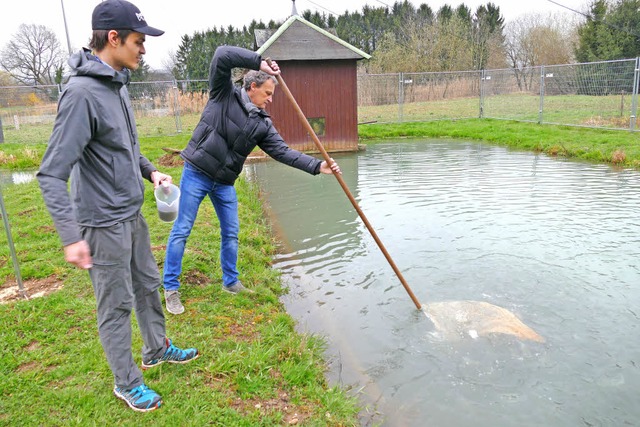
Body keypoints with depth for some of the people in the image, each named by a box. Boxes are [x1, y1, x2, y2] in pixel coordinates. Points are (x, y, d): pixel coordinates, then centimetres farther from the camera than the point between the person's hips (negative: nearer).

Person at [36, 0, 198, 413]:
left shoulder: (118, 84, 5)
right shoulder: (82, 92, -22)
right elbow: (52, 174, -24)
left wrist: (150, 171, 6)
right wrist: (71, 236, -28)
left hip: (132, 213, 8)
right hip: (104, 223, -8)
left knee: (148, 285, 22)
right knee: (117, 305, 7)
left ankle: (158, 348, 44)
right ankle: (127, 383, 28)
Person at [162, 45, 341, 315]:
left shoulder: (262, 124, 4)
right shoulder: (224, 95, -6)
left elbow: (283, 151, -3)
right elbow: (222, 55, -19)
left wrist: (317, 166, -13)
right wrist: (259, 63, -25)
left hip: (224, 182, 5)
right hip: (196, 174, -5)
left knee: (231, 233, 11)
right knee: (182, 230, 1)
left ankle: (230, 282, 30)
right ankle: (170, 288, 14)